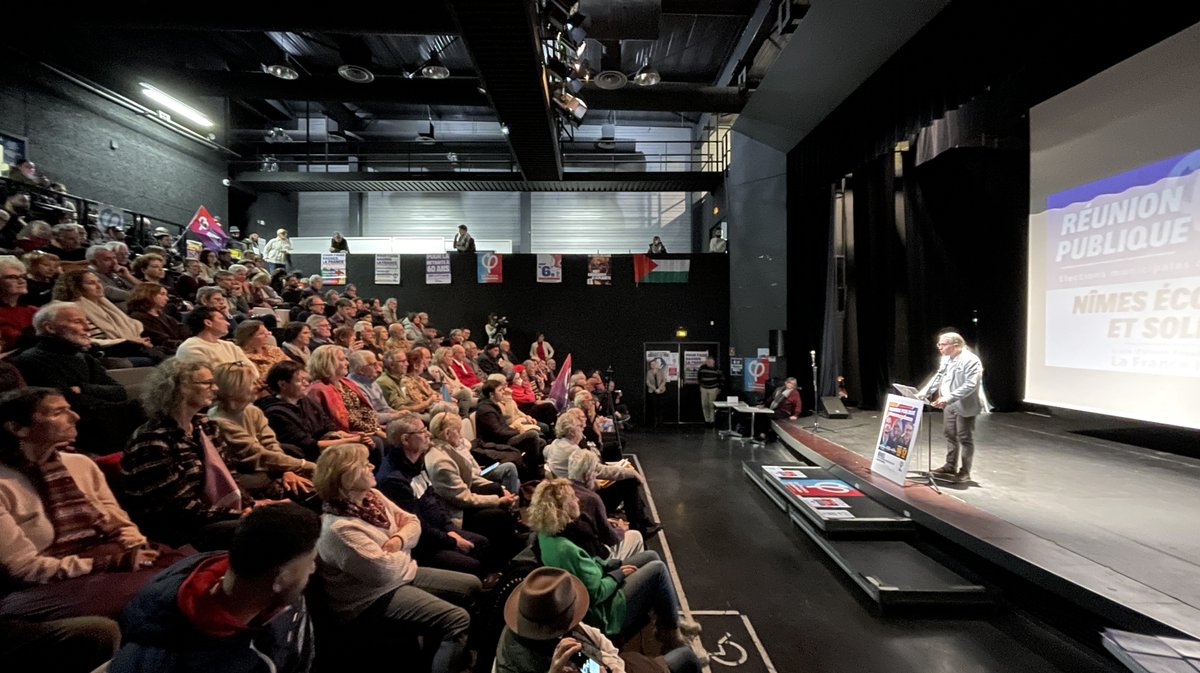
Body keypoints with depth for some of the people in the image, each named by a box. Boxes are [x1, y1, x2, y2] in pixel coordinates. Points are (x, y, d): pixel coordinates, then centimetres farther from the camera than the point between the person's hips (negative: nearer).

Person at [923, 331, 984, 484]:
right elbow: (938, 377, 13)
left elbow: (970, 385, -27)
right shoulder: (946, 358, 5)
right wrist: (923, 393, 3)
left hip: (965, 406, -8)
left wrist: (948, 397, -33)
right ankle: (950, 466, 30)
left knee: (965, 438, 3)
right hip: (950, 405, 8)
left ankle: (965, 472, 14)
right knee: (950, 435, 16)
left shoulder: (971, 360, -20)